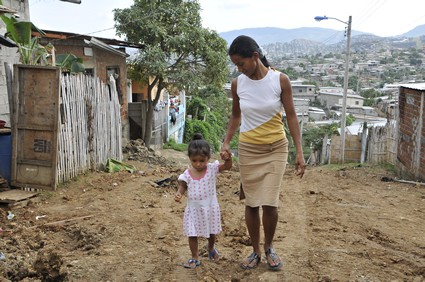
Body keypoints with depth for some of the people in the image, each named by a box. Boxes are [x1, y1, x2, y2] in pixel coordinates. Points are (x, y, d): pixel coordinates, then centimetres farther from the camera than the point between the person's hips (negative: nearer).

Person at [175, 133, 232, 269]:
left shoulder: (212, 168, -11)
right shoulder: (187, 174, -9)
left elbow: (227, 166, -15)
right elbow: (182, 186, 2)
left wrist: (228, 158, -36)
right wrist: (178, 194, -19)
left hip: (209, 207, 0)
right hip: (193, 209, 0)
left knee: (211, 232, 18)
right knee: (192, 234, 5)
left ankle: (211, 247, 49)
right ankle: (195, 258, 23)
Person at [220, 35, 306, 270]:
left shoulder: (280, 80, -11)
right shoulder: (237, 84, -5)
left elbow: (291, 116, -6)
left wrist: (299, 152, -9)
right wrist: (226, 142, -1)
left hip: (276, 148, -2)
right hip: (248, 149, 2)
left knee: (269, 202, -7)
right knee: (251, 203, 5)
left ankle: (269, 247, 20)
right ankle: (255, 251, 24)